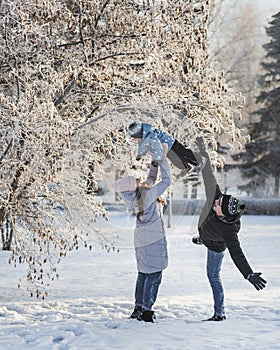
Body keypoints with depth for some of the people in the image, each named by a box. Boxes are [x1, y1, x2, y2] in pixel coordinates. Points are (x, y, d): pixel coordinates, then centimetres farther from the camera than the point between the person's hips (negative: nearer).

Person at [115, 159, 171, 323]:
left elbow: (150, 181, 20)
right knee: (154, 274, -4)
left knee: (143, 273, 17)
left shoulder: (136, 196, 3)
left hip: (141, 240, 8)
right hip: (154, 240, -8)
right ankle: (146, 310, -5)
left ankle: (139, 307, 23)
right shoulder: (148, 195, -19)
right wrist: (163, 160, -4)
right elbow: (167, 181, -11)